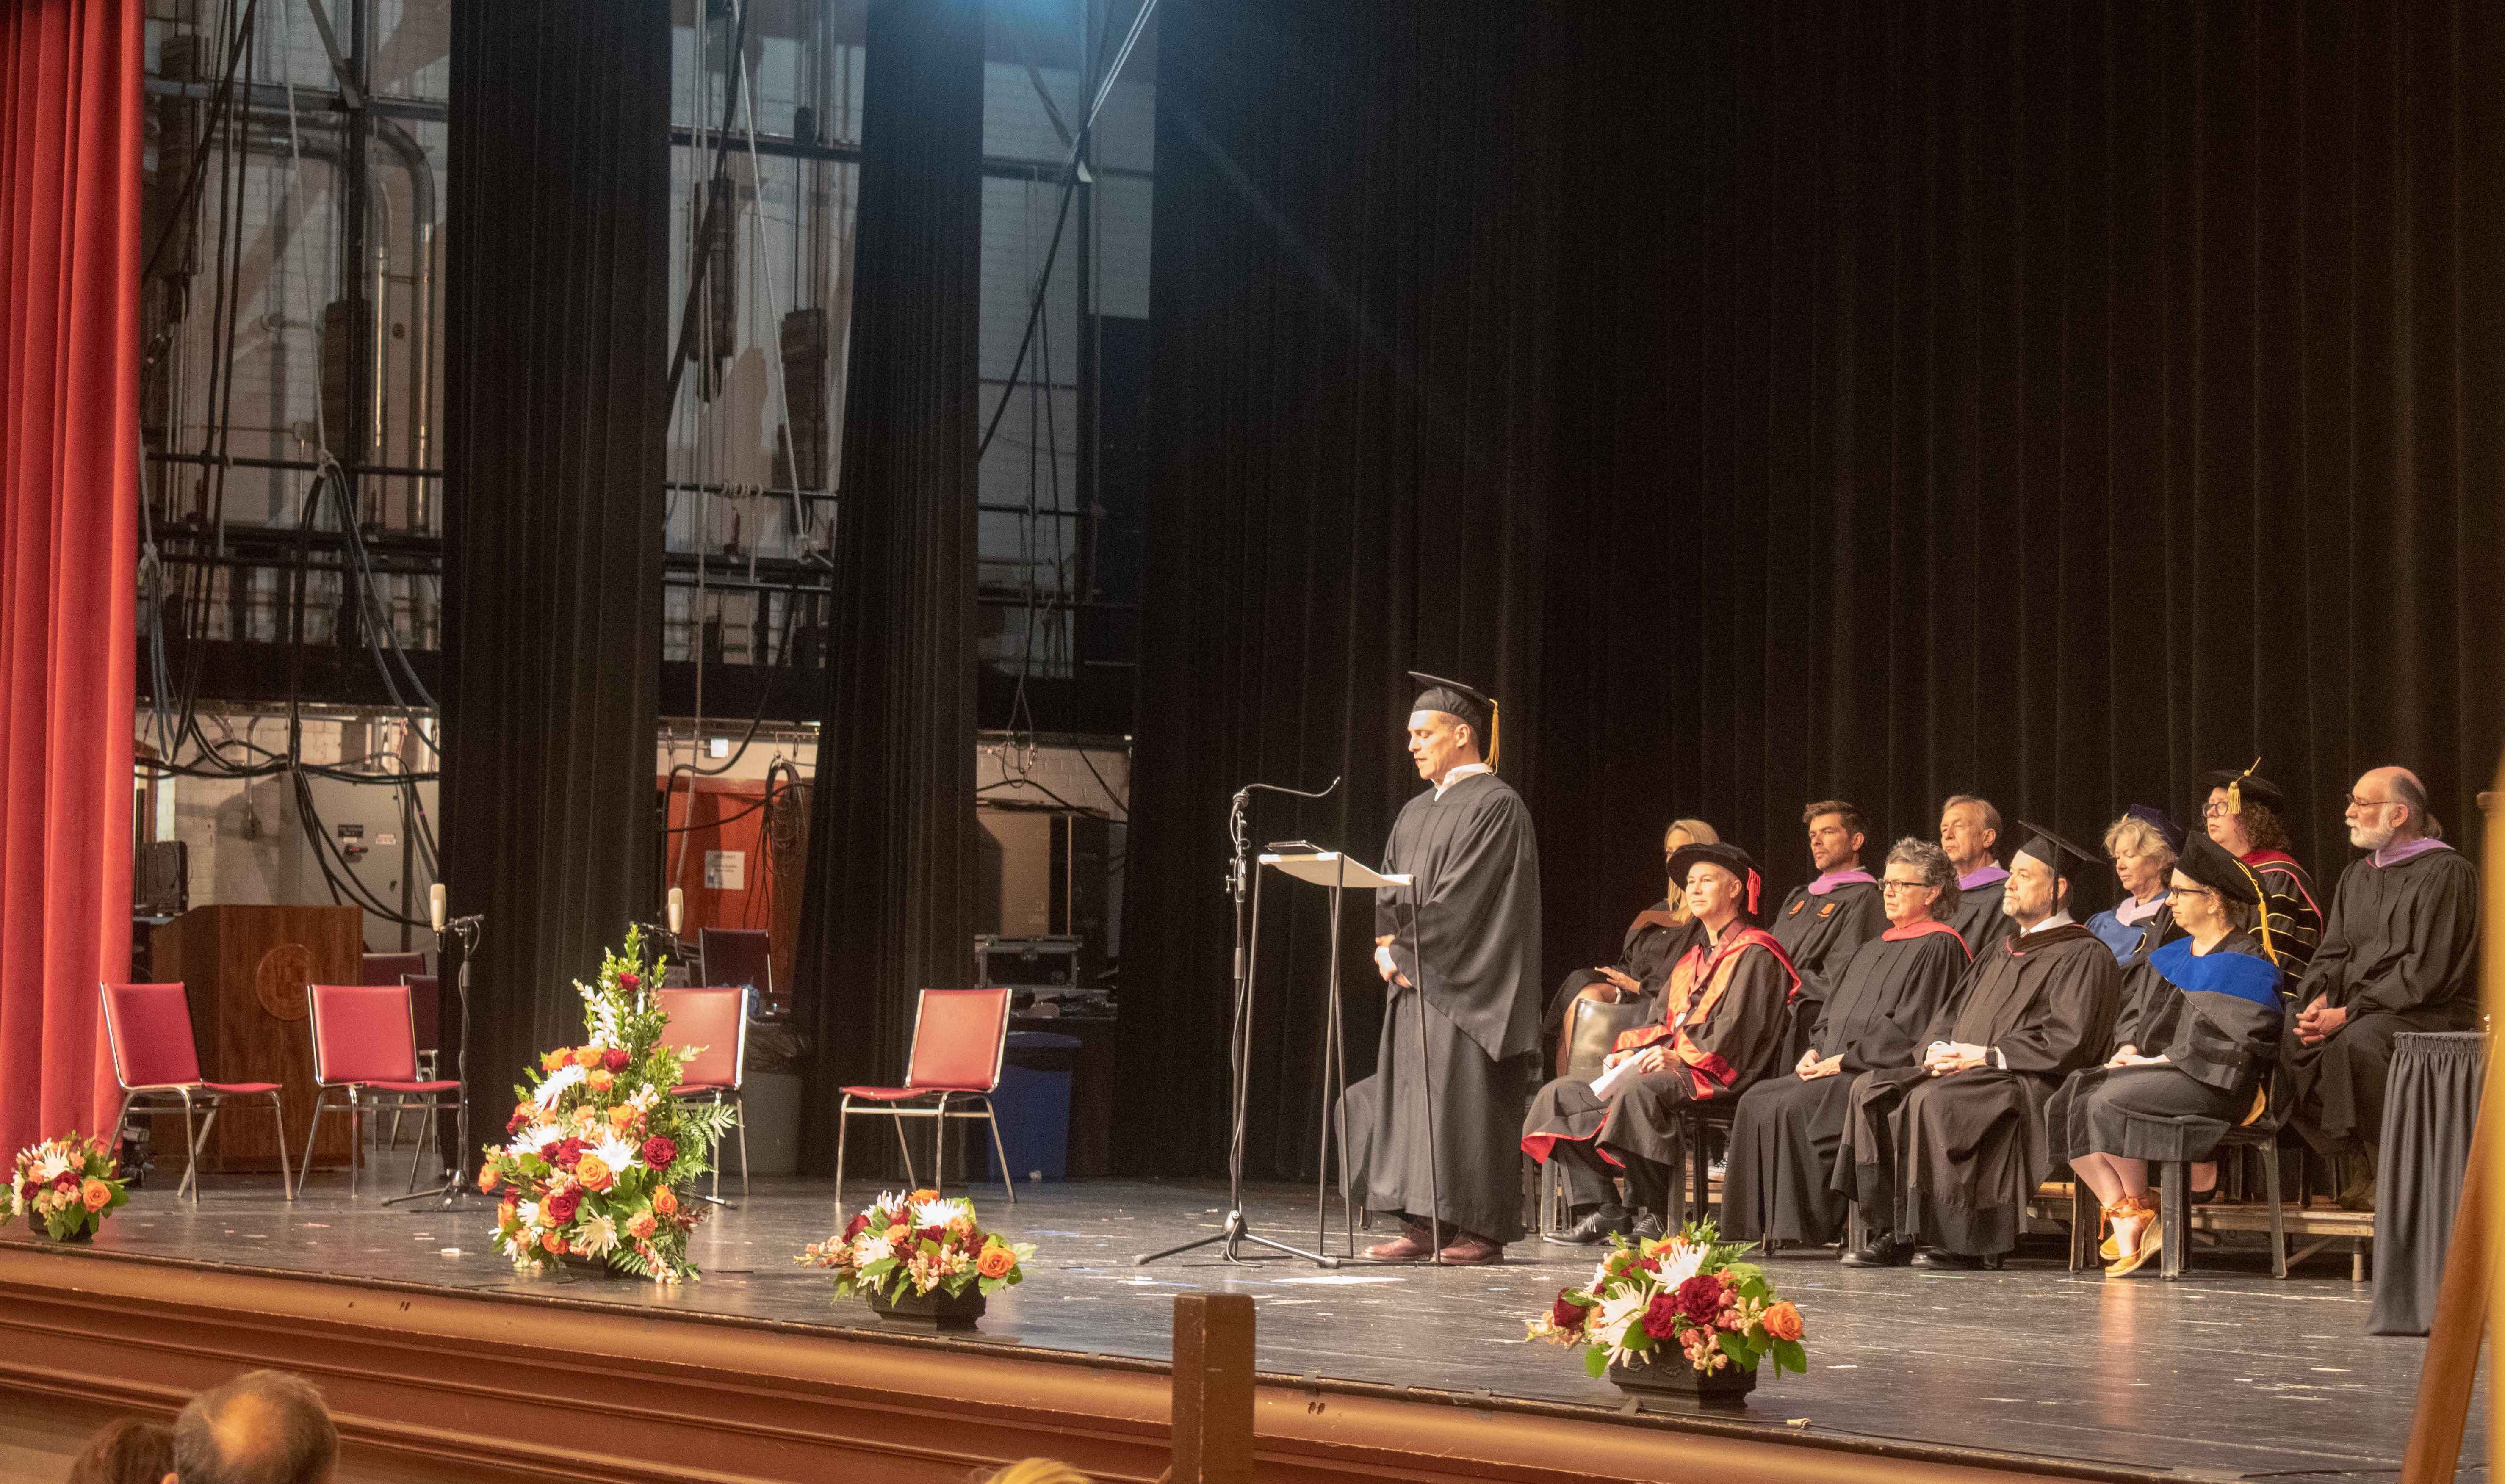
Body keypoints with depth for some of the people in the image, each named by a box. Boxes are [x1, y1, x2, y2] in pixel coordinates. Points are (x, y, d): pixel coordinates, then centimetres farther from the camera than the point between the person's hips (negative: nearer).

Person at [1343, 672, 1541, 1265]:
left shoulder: (1495, 805, -8)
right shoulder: (1416, 812, 18)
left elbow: (1462, 895, -16)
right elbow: (1388, 889, 16)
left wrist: (1404, 947, -13)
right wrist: (1387, 943, -3)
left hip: (1467, 983, -9)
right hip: (1416, 979, 9)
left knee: (1464, 1099, -8)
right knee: (1411, 1098, 5)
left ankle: (1481, 1232, -5)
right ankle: (1424, 1226, 8)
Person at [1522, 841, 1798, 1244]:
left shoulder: (1753, 954, -1)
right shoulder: (1693, 961, 27)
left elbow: (1737, 1029, -13)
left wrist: (1683, 1058, -23)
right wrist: (1630, 1050, 5)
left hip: (1714, 1076, -10)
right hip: (1673, 1068, 10)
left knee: (1638, 1090, -40)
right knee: (1560, 1095, -2)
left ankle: (1653, 1214, -33)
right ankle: (1601, 1210, -15)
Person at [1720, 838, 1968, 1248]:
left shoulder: (1938, 948, -5)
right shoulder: (1874, 950, 25)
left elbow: (1909, 1029, -14)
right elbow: (1833, 1014, 24)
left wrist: (1843, 1060, -15)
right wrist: (1816, 1050, 3)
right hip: (1841, 1069, 9)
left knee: (1793, 1107, -28)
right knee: (1755, 1101, -11)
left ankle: (1797, 1231, -24)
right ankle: (1755, 1229, -15)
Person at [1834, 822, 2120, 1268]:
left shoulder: (2082, 955, -4)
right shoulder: (2002, 952, 25)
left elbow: (2066, 1041, -15)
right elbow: (1952, 1012, 23)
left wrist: (1985, 1055, -16)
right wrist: (1939, 1047, -1)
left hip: (2030, 1084, -9)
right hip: (1965, 1071, 9)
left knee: (1933, 1099, -34)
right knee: (1871, 1089, -11)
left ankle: (1966, 1243, -27)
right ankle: (1892, 1231, -17)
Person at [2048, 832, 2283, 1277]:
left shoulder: (2243, 962, -7)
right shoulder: (2171, 957, 20)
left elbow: (2226, 1040, -16)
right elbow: (2136, 1006, 22)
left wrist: (2159, 1060, -16)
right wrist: (2130, 1047, -1)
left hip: (2212, 1084, -9)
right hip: (2153, 1069, 9)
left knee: (2108, 1102, -30)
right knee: (2067, 1103, -14)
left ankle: (2139, 1215, -13)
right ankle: (2127, 1223, -21)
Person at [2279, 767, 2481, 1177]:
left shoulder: (2447, 873, -8)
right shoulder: (2357, 876, 18)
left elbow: (2427, 970, -16)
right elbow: (2332, 954, 15)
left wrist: (2348, 1013, -19)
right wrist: (2319, 1002, -8)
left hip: (2429, 1015, -8)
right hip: (2359, 1012, 8)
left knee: (2358, 1040, -37)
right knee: (2283, 1039, -18)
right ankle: (2363, 1159, -10)